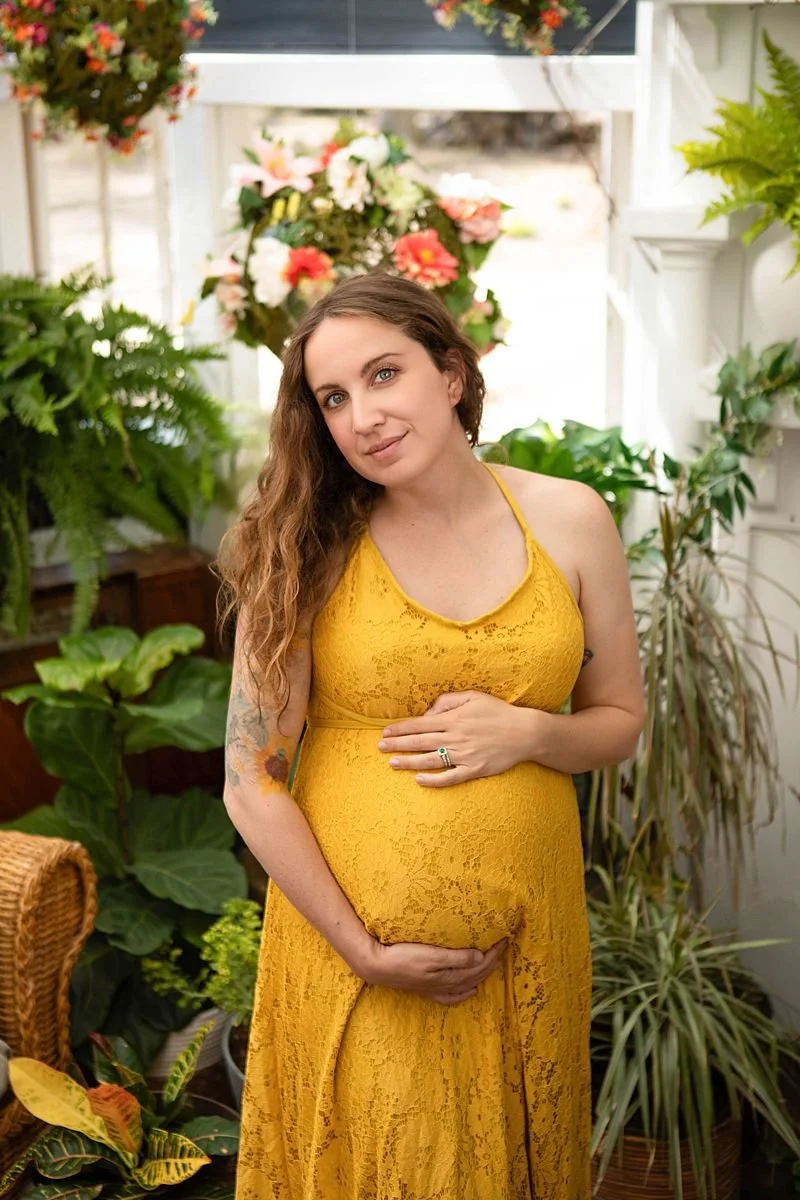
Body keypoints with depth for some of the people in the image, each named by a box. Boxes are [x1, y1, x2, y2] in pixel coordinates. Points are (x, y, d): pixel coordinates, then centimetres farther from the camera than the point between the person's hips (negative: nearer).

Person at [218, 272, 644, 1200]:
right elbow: (254, 786, -10)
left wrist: (526, 732, -13)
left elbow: (619, 723, 7)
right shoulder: (307, 549, -9)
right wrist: (363, 950, -13)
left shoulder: (568, 520, -2)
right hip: (348, 938, -2)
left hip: (523, 938, 2)